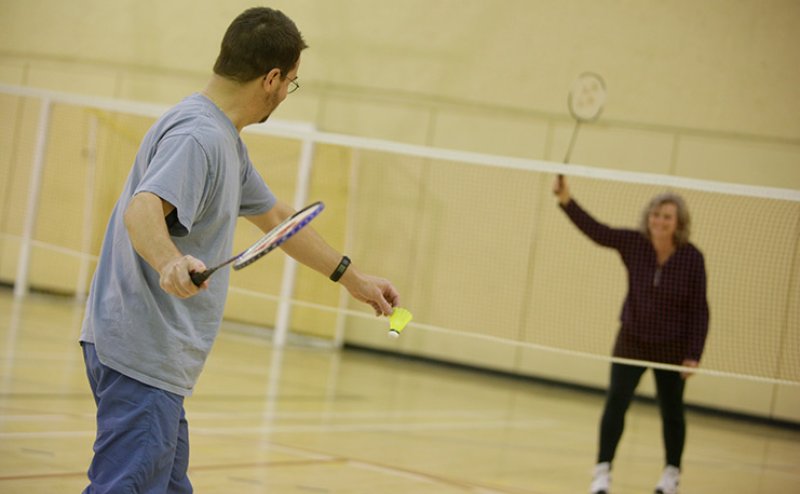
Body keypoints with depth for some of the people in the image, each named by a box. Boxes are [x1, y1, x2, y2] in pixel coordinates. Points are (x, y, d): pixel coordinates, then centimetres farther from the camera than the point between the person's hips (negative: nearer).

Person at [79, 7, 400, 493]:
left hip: (156, 360, 10)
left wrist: (354, 278, 35)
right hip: (141, 358, -10)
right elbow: (142, 210, -32)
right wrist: (171, 262, -54)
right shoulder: (197, 136, -16)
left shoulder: (225, 140, 18)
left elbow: (274, 216, 30)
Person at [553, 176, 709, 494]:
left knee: (671, 411, 13)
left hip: (672, 347, -1)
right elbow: (595, 230, -17)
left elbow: (698, 310, -12)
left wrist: (693, 355, -13)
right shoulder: (634, 244, -12)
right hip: (632, 340, 1)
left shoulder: (692, 258, -16)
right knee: (615, 403, -10)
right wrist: (567, 200, -31)